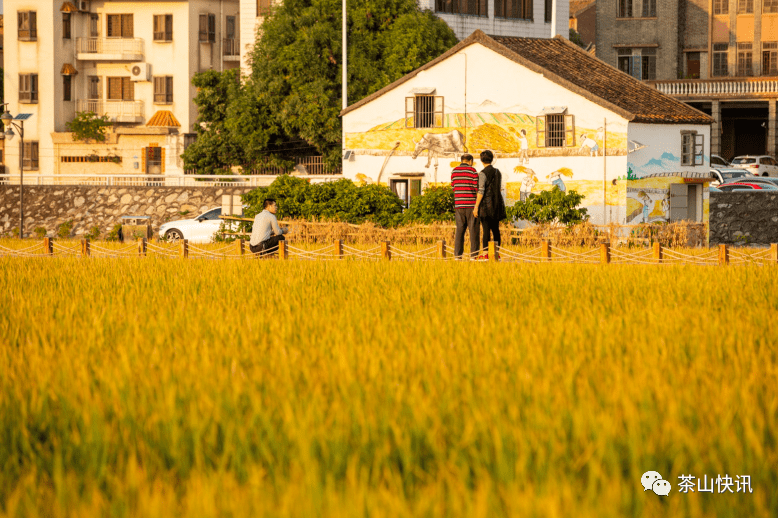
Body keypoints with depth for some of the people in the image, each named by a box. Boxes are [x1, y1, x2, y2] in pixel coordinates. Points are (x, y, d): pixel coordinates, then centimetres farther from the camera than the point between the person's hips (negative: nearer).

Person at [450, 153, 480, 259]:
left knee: (460, 229, 6)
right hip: (471, 204, -4)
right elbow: (477, 188, -7)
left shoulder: (454, 171, 8)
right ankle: (474, 254, -4)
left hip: (459, 205, 4)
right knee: (474, 230, 0)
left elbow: (453, 187, 11)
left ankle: (457, 254, 1)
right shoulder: (472, 171, -6)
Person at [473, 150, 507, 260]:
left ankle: (485, 254, -9)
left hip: (486, 203, -6)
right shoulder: (498, 172, 11)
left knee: (486, 229, -7)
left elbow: (481, 191, -16)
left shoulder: (483, 173, -10)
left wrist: (476, 206, -15)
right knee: (495, 229, 9)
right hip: (497, 203, 7)